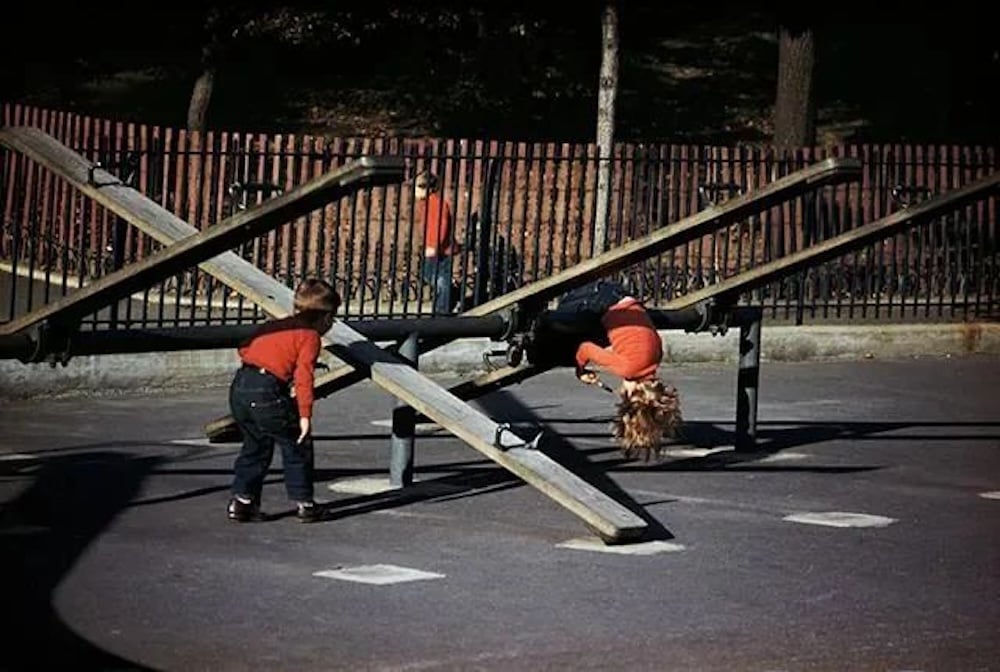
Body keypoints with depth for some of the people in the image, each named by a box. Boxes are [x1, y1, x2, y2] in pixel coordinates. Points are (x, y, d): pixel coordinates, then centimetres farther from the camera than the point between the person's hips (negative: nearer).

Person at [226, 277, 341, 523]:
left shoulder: (273, 326, 23)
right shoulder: (310, 336, 2)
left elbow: (243, 349, 24)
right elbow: (303, 376, -9)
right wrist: (305, 415, -10)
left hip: (239, 387, 7)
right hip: (267, 392, -7)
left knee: (255, 446, 23)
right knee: (296, 446, 11)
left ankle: (241, 501, 19)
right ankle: (303, 503, 14)